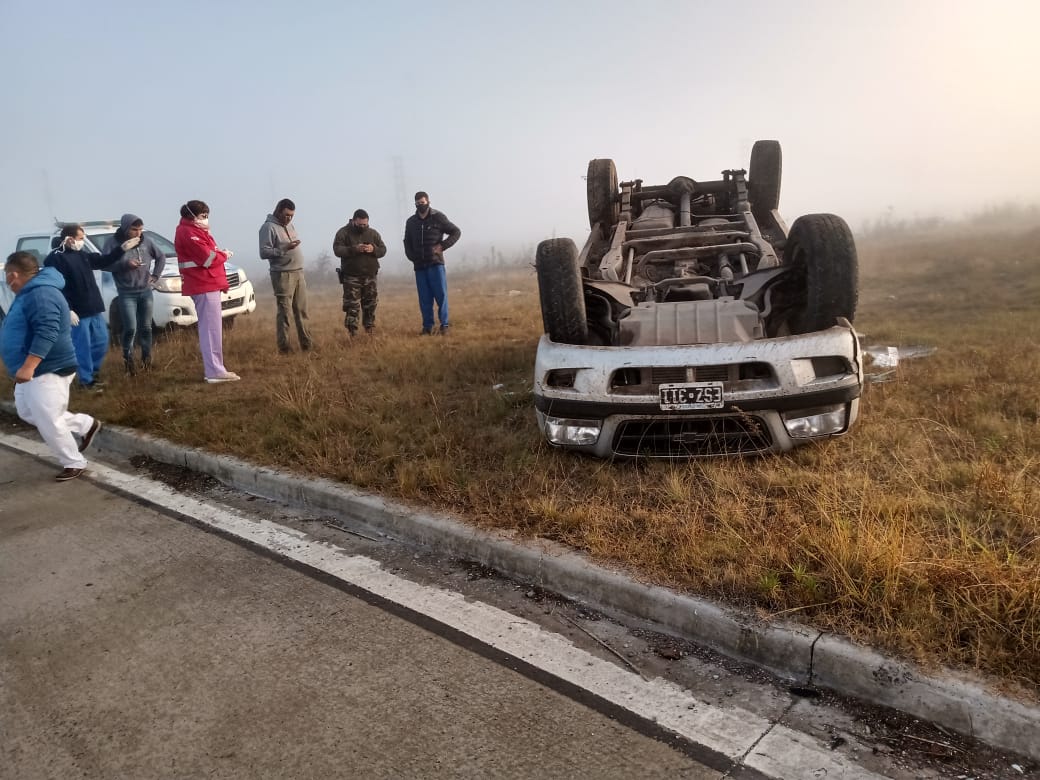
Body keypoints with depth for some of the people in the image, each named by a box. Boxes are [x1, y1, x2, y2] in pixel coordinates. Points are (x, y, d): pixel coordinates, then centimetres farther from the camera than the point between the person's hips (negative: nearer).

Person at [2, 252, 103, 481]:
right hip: (33, 369, 11)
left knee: (48, 421, -7)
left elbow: (46, 333, -32)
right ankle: (87, 425, 24)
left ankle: (74, 463, 8)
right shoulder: (31, 293, 13)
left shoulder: (41, 295, -23)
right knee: (28, 412, 18)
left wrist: (28, 366, -36)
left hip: (49, 371, -11)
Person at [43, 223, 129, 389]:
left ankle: (93, 371, 31)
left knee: (102, 341, 15)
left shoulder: (81, 255, 12)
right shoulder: (55, 259, -13)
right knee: (83, 347, -1)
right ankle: (86, 379, 10)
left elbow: (103, 261, 24)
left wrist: (122, 248, 16)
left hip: (94, 309, 8)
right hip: (78, 313, -8)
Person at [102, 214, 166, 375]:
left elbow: (161, 257, 16)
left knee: (146, 328, 9)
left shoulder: (146, 241, 3)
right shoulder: (113, 242, -7)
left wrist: (155, 276, 6)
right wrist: (125, 264, -21)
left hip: (146, 291, 3)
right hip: (126, 293, -3)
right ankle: (128, 358, 9)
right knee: (130, 328, -10)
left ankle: (147, 358, 23)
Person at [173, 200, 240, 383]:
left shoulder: (194, 231, 19)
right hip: (204, 286, -11)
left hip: (207, 284, 11)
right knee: (211, 328, -11)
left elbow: (208, 252, 15)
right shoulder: (189, 233, -13)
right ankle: (215, 371, -11)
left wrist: (220, 253, -2)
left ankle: (212, 368, 21)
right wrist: (224, 255, -3)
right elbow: (208, 259, -19)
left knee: (208, 328, 14)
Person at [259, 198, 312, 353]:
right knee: (285, 312, -5)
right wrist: (285, 248, -23)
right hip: (283, 275, -8)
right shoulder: (269, 227, -8)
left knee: (301, 311, 10)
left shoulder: (289, 225, 17)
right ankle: (284, 347, 0)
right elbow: (264, 252, -15)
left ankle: (306, 343, 16)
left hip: (298, 273, 8)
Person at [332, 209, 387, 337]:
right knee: (352, 306, -6)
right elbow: (337, 250, -13)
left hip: (370, 276, 4)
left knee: (370, 304, 9)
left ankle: (370, 329, 23)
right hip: (351, 277, -4)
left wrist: (373, 249, -16)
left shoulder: (373, 233, 9)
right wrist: (354, 249, -26)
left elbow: (383, 249, 6)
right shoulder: (343, 232, -2)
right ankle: (352, 333, -2)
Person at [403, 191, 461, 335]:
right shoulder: (411, 222, 13)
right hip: (419, 266, 4)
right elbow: (407, 242, 25)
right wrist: (412, 257, 8)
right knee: (424, 298, 4)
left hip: (436, 263, -3)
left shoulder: (438, 217, 1)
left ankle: (444, 324, 3)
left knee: (441, 294, -5)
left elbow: (456, 232, 4)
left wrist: (442, 246, -7)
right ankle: (427, 326, 9)